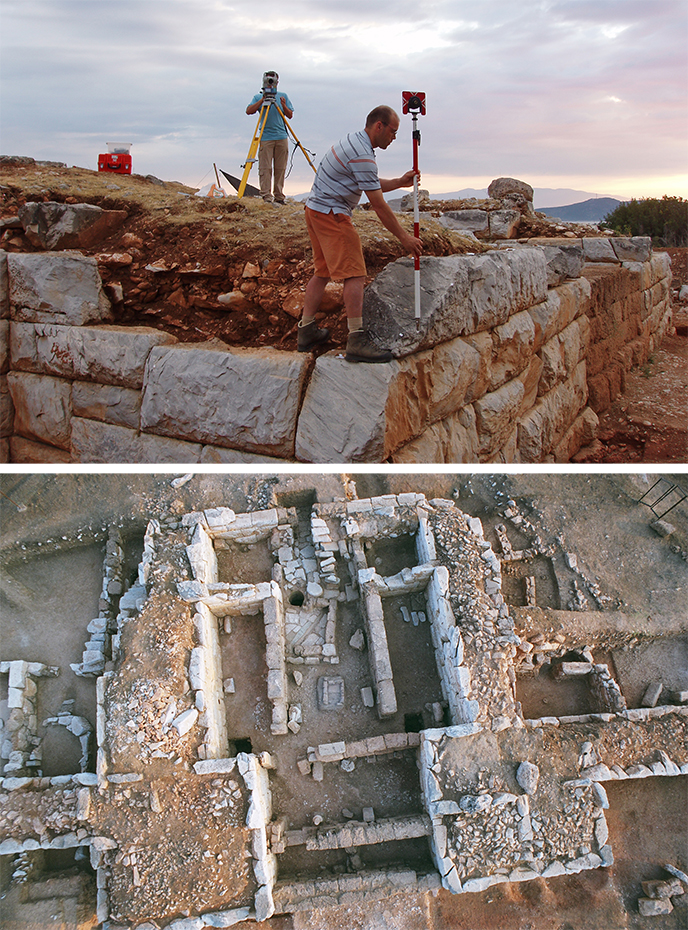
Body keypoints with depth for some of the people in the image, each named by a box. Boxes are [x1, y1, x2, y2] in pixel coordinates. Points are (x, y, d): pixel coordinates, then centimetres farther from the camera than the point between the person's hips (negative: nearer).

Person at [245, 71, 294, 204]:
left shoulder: (283, 96, 13)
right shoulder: (259, 97, 8)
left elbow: (290, 115, 9)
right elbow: (249, 111, -5)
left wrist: (283, 105, -9)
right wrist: (262, 100, -13)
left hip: (281, 137, 2)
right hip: (265, 137, -2)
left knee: (280, 168, 2)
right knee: (265, 168, -8)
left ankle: (279, 197, 8)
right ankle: (266, 196, -8)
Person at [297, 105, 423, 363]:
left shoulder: (356, 142, 15)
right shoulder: (362, 155, -17)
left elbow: (371, 185, 23)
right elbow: (379, 206, -18)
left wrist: (400, 182, 11)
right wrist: (404, 237, -13)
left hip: (316, 209, 11)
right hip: (332, 213, -11)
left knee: (323, 271, 15)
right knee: (354, 273, -14)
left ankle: (306, 331, 17)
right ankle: (357, 339, -19)